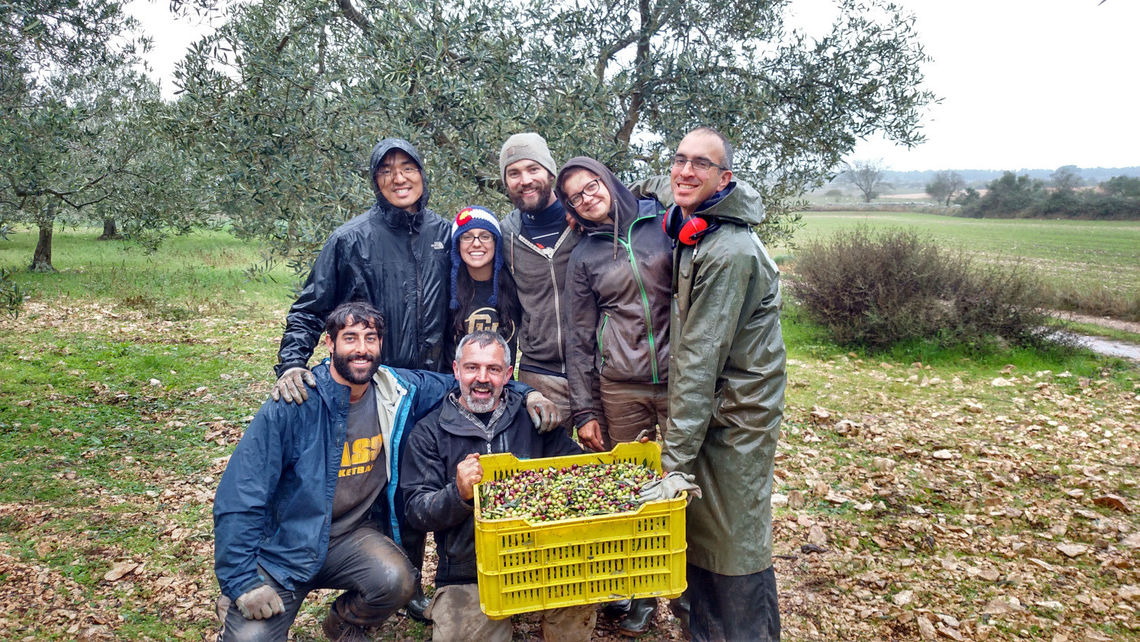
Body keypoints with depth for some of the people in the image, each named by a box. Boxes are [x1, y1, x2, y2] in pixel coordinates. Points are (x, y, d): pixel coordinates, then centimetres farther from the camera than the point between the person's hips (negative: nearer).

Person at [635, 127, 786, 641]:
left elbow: (700, 359, -25)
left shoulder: (729, 252, -23)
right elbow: (669, 186, 31)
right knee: (694, 528, 15)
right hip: (704, 402, 9)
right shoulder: (687, 220, 3)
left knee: (736, 545, 1)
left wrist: (674, 454, -23)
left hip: (736, 412, -8)